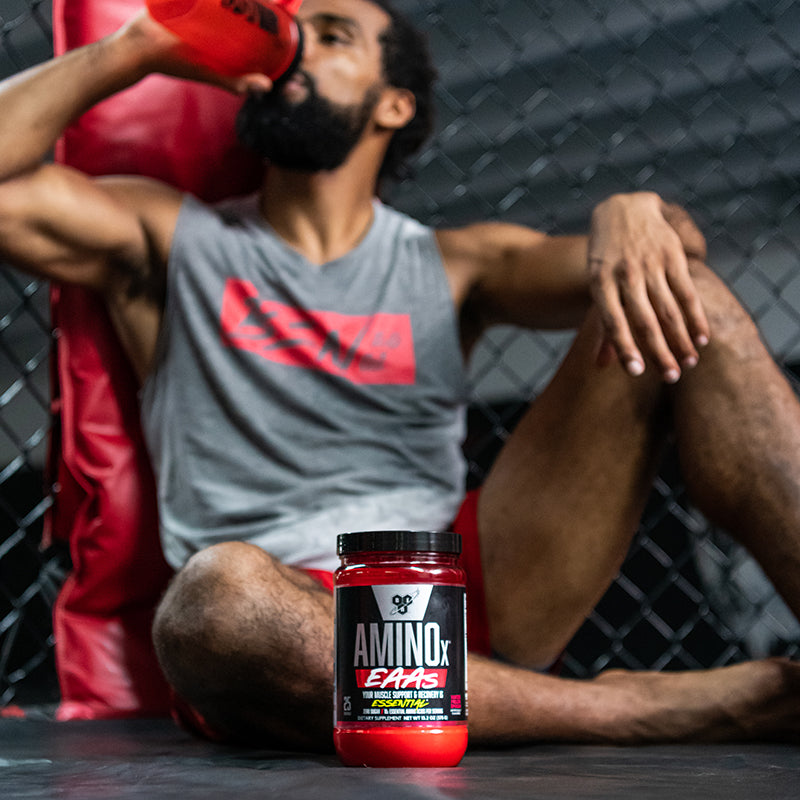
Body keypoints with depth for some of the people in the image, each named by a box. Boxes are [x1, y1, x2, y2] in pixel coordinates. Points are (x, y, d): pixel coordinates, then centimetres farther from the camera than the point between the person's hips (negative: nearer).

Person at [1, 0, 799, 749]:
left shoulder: (454, 267, 15)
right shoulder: (172, 241, 13)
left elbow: (670, 248, 4)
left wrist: (629, 214, -18)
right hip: (284, 636, -2)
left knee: (683, 307, -9)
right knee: (222, 592, -41)